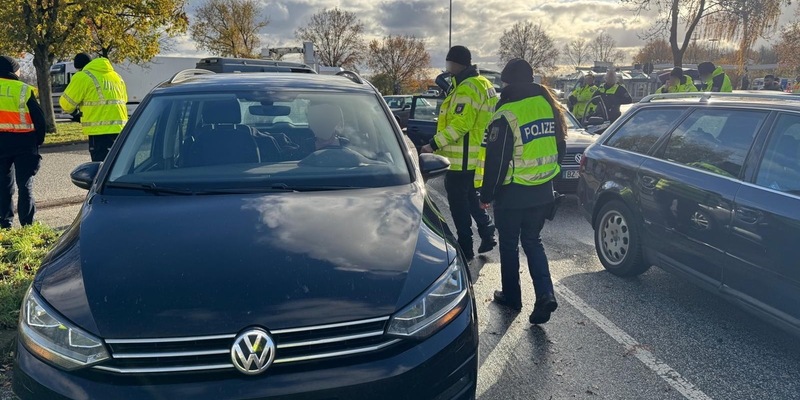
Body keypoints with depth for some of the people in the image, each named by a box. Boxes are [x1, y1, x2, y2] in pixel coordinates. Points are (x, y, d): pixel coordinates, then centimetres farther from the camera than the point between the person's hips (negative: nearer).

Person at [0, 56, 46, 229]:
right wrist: (39, 140, 5)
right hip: (23, 143, -3)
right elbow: (38, 117, -7)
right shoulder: (23, 90, -7)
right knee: (25, 185, 2)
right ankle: (27, 223, 2)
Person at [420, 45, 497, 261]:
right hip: (476, 156, 10)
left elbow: (459, 124, -26)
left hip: (462, 159, -10)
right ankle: (487, 235, 28)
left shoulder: (467, 88, -19)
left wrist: (434, 144, -23)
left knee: (459, 202, 0)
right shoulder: (482, 84, 14)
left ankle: (465, 248, 8)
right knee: (471, 197, 22)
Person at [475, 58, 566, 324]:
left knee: (509, 245, 12)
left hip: (512, 193, -6)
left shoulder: (506, 114, -17)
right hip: (543, 192, 6)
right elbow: (560, 147, 13)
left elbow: (496, 160, -16)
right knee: (533, 242, 17)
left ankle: (511, 296, 24)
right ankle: (545, 294, 3)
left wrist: (486, 194, -5)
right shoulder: (549, 105, 3)